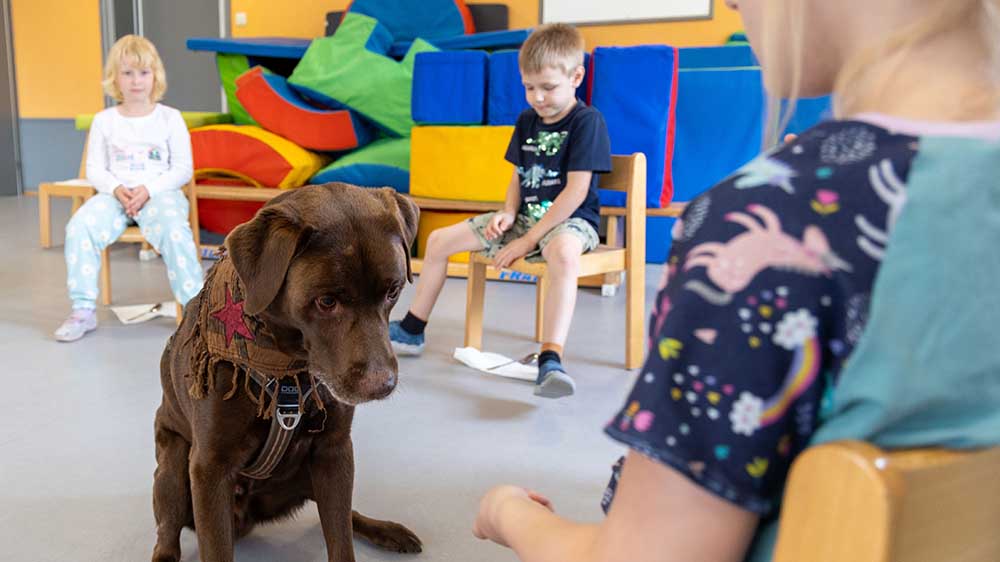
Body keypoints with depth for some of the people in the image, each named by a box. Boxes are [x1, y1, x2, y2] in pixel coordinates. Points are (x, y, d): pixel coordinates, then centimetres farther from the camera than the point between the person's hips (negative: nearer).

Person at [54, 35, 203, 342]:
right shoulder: (104, 120, 9)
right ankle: (83, 310, -14)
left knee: (174, 231, -35)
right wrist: (116, 189, -12)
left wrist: (148, 189, -15)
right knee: (79, 226, -25)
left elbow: (182, 169, 0)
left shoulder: (170, 118, 3)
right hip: (115, 195, 3)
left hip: (160, 193, -2)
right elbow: (95, 169, 9)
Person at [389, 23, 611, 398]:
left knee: (564, 254, -45)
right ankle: (411, 332, 16)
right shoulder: (526, 121, 9)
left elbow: (576, 191, -19)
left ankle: (550, 361, -49)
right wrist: (509, 213, -7)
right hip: (524, 217, 8)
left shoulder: (587, 122, -13)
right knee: (439, 241, 4)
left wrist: (528, 240, -20)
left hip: (570, 220, -7)